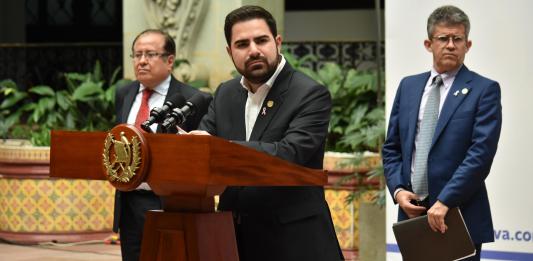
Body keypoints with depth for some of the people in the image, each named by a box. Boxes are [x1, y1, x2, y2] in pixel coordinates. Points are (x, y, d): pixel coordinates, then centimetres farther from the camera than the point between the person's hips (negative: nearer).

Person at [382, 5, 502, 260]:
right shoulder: (408, 86, 14)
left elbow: (481, 153, -12)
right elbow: (391, 148, 16)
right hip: (412, 212, 5)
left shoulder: (484, 90, -3)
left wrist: (445, 201, -19)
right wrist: (398, 190, -2)